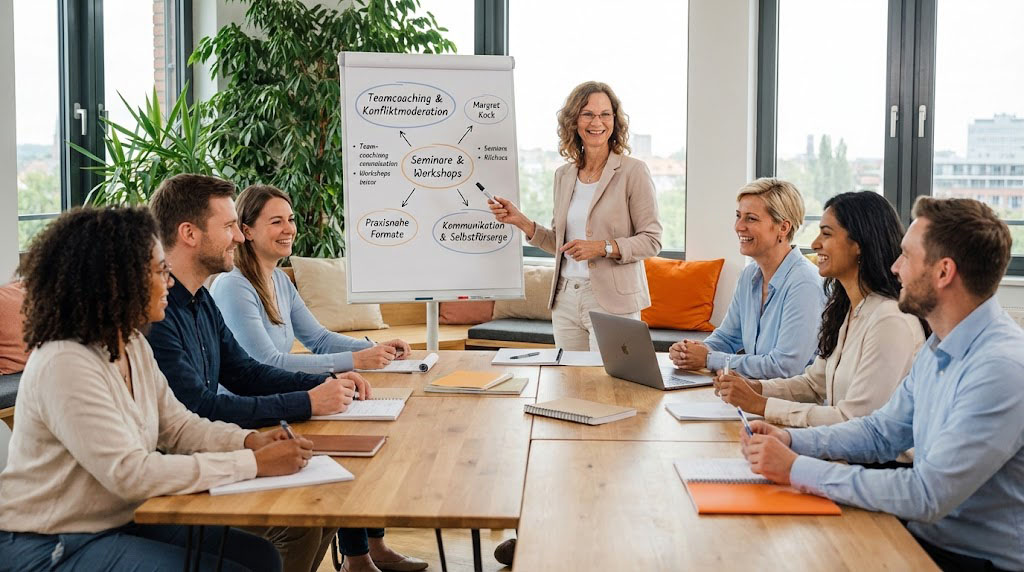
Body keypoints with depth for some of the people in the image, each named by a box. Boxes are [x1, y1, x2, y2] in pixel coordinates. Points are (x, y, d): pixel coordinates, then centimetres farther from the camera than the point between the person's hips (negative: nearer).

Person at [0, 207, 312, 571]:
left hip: (122, 522, 9)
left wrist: (250, 441, -12)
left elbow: (178, 425, 8)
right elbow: (130, 473, -30)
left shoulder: (133, 346, 4)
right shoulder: (65, 366, -25)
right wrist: (254, 464, -29)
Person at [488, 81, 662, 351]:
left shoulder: (633, 172, -5)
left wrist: (603, 247, -18)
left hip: (612, 301, -5)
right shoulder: (564, 175, 12)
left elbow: (651, 240, -6)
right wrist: (520, 221, 5)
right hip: (566, 298, 5)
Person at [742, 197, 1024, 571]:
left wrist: (798, 470, -23)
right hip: (928, 536, 8)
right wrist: (789, 440, -2)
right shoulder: (939, 348, 6)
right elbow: (883, 431, 14)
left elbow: (927, 496, -28)